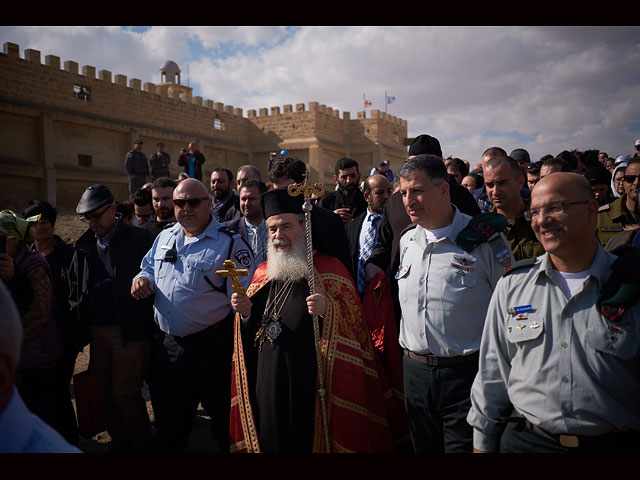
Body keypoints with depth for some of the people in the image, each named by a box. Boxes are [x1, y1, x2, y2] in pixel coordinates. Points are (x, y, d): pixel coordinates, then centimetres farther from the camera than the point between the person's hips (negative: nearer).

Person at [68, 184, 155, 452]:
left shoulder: (138, 238, -5)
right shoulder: (83, 245, 12)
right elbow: (74, 287, 18)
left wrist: (150, 326, -11)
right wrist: (78, 323, 7)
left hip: (130, 330, -6)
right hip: (97, 331, 6)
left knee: (126, 393, -2)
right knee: (106, 394, 12)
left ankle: (140, 444, 18)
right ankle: (119, 442, 29)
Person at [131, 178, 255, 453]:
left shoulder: (229, 243, -11)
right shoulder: (164, 238, 9)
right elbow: (148, 267, 26)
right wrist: (142, 279, 1)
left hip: (212, 347, -5)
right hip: (168, 344, 6)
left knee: (223, 418, 11)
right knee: (168, 421, 21)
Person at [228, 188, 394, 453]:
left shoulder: (330, 270, -6)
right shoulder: (263, 273, 10)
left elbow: (356, 328, -10)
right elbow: (252, 334, 16)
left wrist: (328, 311, -28)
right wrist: (245, 313, -4)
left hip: (310, 387, -4)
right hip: (267, 384, 5)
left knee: (308, 442, 5)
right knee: (271, 441, 14)